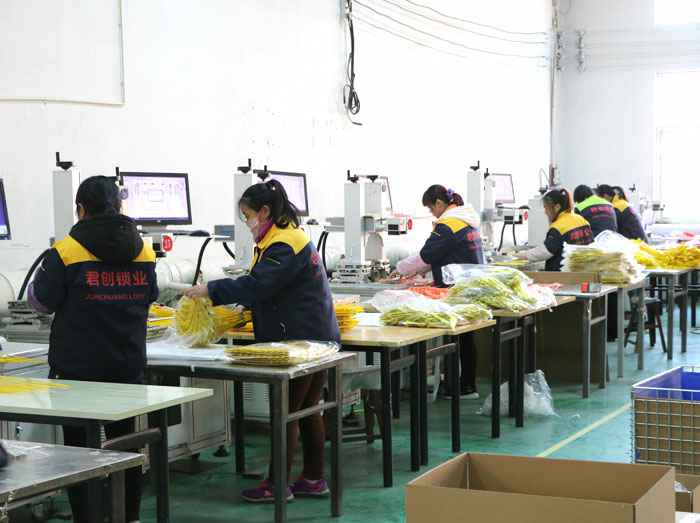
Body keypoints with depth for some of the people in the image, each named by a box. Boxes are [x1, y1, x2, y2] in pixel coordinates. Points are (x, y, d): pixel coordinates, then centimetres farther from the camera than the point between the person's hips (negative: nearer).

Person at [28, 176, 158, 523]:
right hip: (128, 364, 4)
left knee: (78, 444, 5)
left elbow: (41, 301, -3)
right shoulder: (143, 252, 1)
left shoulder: (66, 252, -13)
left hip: (78, 367, -4)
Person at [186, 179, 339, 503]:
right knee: (307, 410, 14)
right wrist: (242, 307, 14)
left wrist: (211, 290, -17)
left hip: (300, 340, -10)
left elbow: (257, 285, -24)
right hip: (315, 337, 10)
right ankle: (313, 479, 21)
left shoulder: (284, 245, -17)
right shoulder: (292, 237, 16)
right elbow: (268, 288, 22)